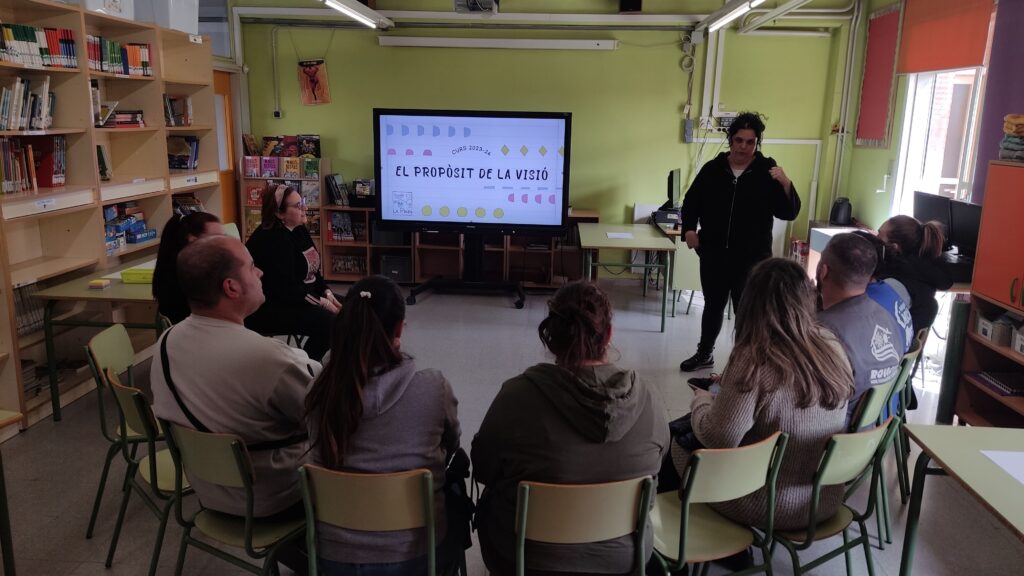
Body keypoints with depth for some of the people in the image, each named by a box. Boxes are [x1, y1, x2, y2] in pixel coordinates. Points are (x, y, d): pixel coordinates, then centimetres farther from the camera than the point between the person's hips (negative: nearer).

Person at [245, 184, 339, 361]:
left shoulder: (299, 230, 8)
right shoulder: (272, 240, -21)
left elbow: (313, 271, 13)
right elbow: (285, 289, -25)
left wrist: (328, 294, -3)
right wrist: (323, 303, -22)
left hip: (300, 298, 10)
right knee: (327, 321, -26)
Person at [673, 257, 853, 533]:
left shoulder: (756, 360, -27)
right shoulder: (831, 345, -7)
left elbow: (719, 439, -23)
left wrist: (701, 400, -4)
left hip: (770, 505, -6)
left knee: (678, 441, 15)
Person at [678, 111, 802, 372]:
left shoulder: (768, 172, -5)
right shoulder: (713, 169, 2)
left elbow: (789, 213, -10)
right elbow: (691, 201, 13)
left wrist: (786, 184, -26)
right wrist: (689, 229, -2)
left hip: (751, 258, -3)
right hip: (713, 255, 3)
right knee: (713, 305, 17)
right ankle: (705, 354, 35)